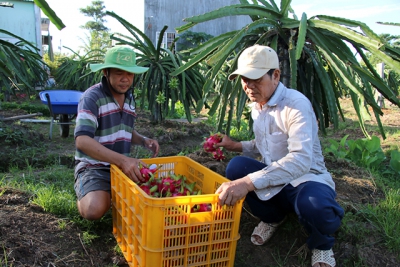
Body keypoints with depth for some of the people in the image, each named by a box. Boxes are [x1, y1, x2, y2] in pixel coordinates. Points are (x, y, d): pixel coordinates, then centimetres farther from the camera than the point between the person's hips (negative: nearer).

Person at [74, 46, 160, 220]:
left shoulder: (129, 98, 7)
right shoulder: (92, 98, -16)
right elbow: (82, 141, -29)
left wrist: (143, 141, 0)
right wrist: (122, 160, -39)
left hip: (122, 166, 6)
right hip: (94, 168, -5)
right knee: (95, 209, -30)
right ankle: (84, 198, 7)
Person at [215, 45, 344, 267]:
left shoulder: (296, 104, -23)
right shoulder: (257, 106, 2)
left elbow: (301, 159, -39)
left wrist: (249, 182, -50)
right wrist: (236, 146, 2)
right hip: (275, 180, 6)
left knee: (314, 205, -40)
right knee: (237, 166, -21)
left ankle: (322, 244, 0)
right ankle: (272, 217, 9)